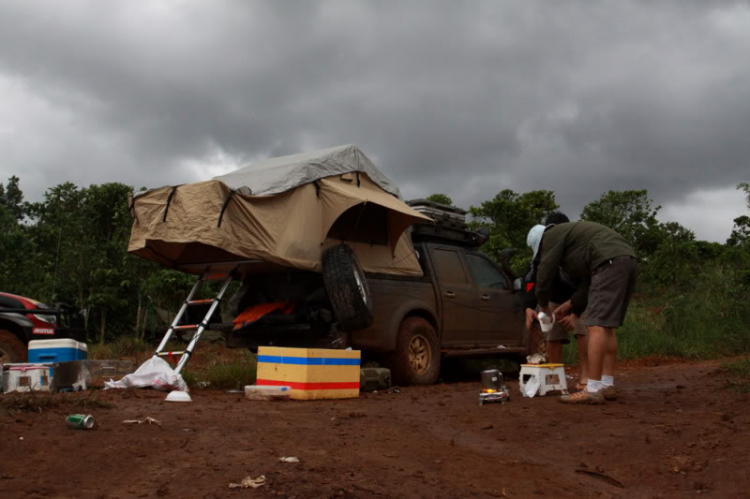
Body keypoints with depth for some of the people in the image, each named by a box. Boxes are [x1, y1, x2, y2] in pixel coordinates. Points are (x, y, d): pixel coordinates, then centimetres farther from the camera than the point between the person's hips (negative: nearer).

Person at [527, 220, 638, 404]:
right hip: (628, 262, 10)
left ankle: (593, 390, -15)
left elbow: (545, 273, 3)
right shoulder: (573, 239, 34)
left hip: (611, 263, -10)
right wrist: (574, 311, 25)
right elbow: (588, 282, 29)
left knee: (597, 326, -12)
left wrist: (543, 305, 17)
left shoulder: (552, 236, 8)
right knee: (606, 326, 14)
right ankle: (607, 386, 13)